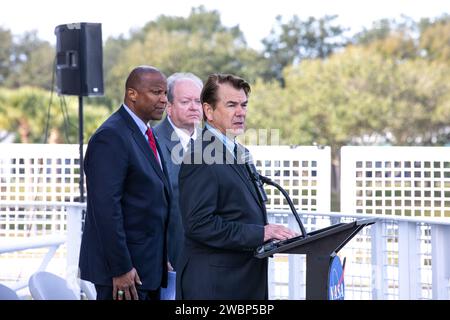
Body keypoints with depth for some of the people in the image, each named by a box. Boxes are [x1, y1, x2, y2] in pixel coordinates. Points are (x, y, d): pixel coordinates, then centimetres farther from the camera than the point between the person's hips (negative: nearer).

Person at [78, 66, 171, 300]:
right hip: (124, 269, -9)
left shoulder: (146, 135, 14)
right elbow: (106, 208, -21)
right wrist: (120, 269, -22)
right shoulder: (111, 137, -15)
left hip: (149, 267, 9)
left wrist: (163, 260, 15)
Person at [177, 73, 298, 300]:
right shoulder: (201, 157, -13)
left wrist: (270, 233, 5)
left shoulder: (238, 153, 17)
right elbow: (199, 224, -21)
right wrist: (260, 233, -21)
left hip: (246, 281, 9)